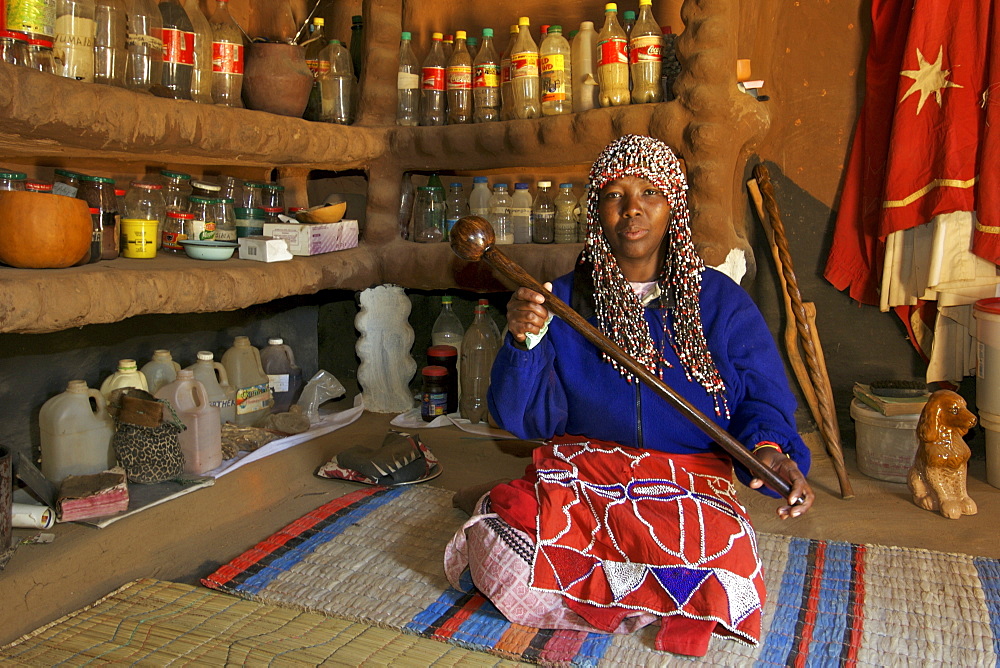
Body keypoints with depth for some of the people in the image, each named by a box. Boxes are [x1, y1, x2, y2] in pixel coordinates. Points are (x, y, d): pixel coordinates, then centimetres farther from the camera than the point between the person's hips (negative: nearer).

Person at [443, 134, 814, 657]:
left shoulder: (719, 300, 5)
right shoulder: (564, 300, 6)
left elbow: (762, 399, 1)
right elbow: (528, 419, 0)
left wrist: (769, 447, -22)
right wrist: (524, 344, -18)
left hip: (689, 483, 0)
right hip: (578, 473, 0)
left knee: (715, 559, -32)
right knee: (501, 536, -28)